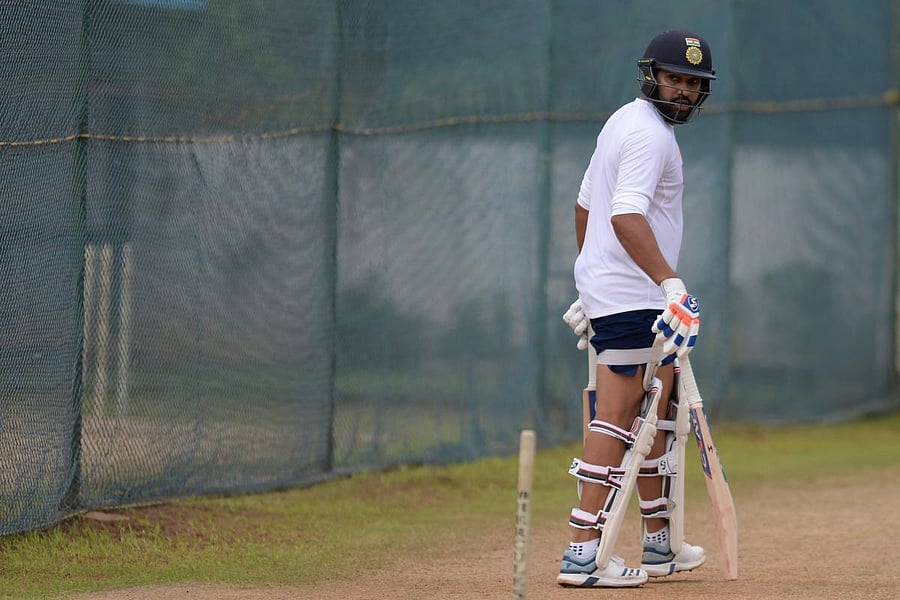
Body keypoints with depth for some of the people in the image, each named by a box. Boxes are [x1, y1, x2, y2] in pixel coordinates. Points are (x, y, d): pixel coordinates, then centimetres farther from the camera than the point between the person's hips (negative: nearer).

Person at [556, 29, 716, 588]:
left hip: (605, 289, 11)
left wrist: (589, 286, 28)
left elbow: (585, 204, 24)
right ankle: (584, 552, -17)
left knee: (657, 409, 17)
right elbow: (626, 216, -29)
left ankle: (660, 543, 24)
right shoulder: (649, 132, -15)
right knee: (618, 416, -13)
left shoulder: (625, 122, 17)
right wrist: (671, 284, -38)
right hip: (631, 298, -11)